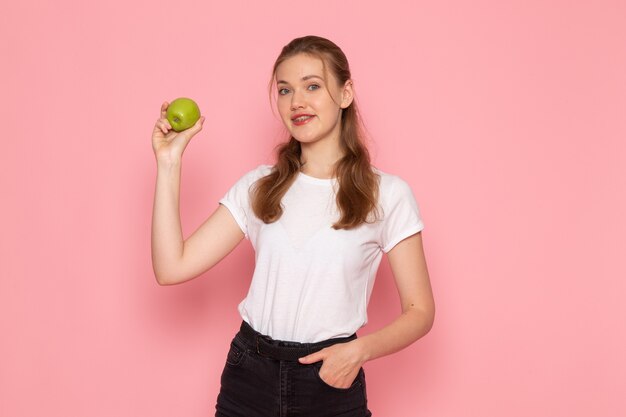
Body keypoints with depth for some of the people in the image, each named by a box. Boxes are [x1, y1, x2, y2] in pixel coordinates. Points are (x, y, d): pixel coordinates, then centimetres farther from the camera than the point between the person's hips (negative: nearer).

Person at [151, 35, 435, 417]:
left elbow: (420, 310, -3)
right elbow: (172, 268, -4)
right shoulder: (259, 186, 3)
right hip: (249, 375, 3)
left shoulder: (388, 194, -5)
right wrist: (169, 162, -6)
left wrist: (360, 349, -20)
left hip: (332, 381, -2)